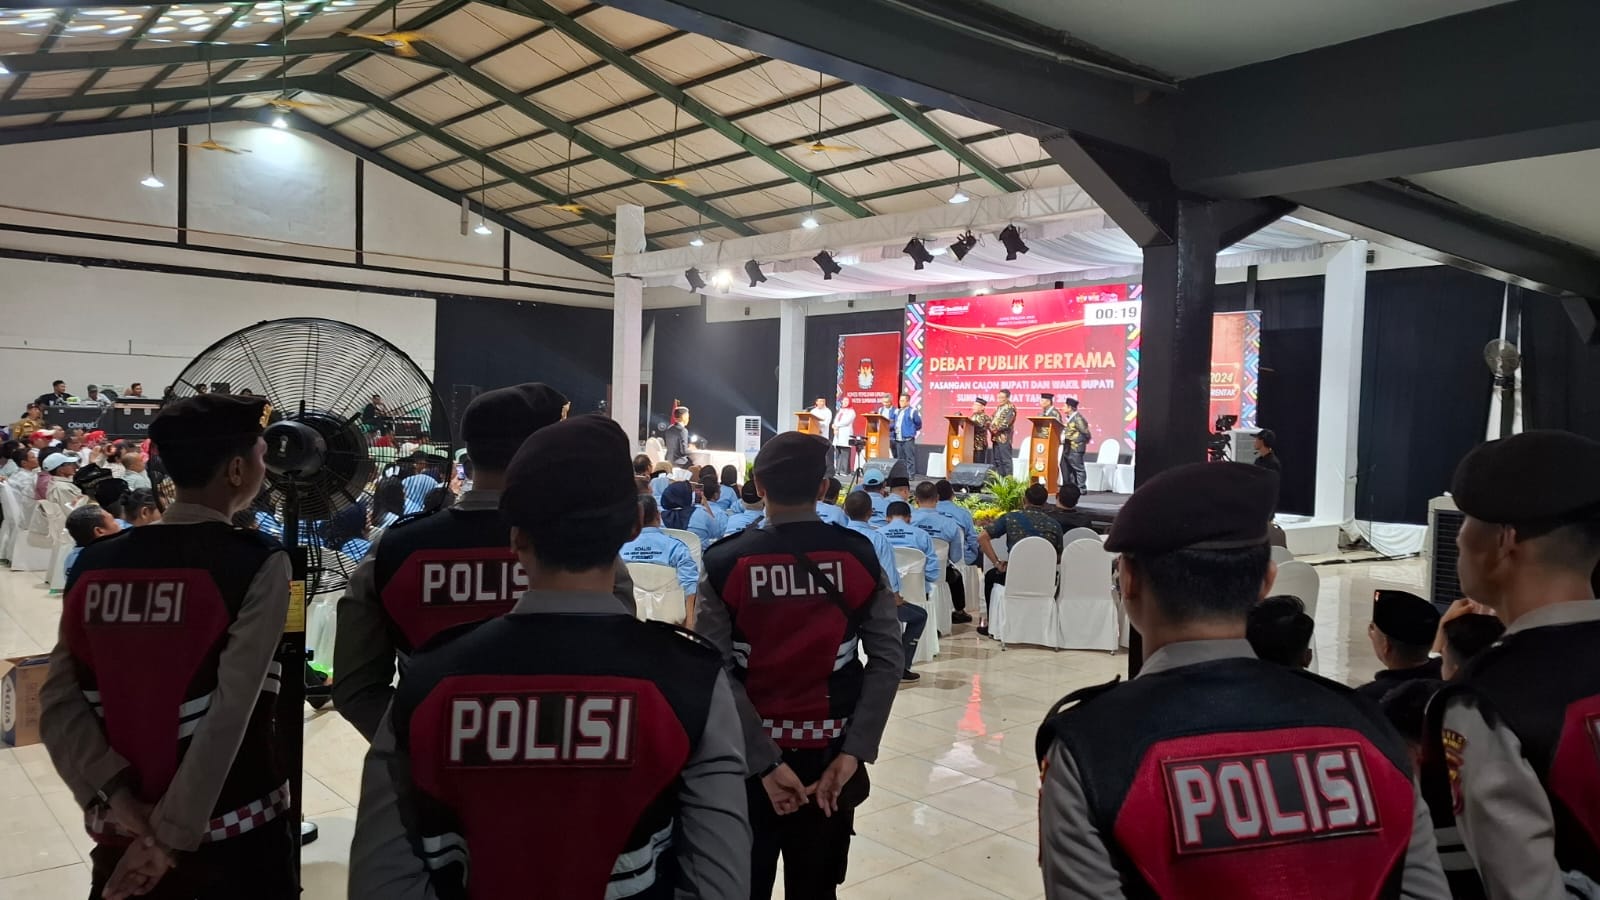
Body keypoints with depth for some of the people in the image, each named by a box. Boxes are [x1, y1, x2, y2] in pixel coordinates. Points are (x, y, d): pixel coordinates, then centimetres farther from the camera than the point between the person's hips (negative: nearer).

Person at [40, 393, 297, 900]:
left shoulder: (94, 565, 2)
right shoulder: (257, 564, -14)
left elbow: (58, 703, -4)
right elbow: (231, 711, -20)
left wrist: (117, 796, -9)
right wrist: (173, 835, -16)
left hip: (124, 832, 4)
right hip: (236, 833, -4)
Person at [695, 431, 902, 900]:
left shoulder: (726, 562, -9)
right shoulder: (859, 557, -5)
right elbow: (888, 659, -10)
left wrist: (765, 760, -16)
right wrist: (853, 752, -11)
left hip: (751, 754, -1)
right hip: (829, 749, 1)